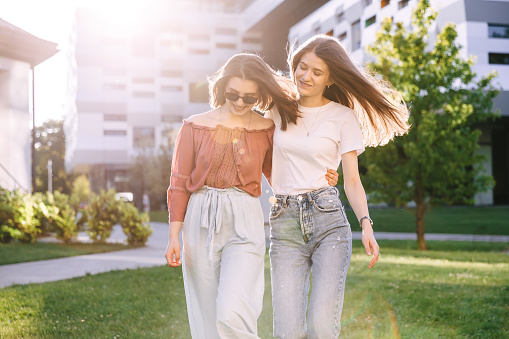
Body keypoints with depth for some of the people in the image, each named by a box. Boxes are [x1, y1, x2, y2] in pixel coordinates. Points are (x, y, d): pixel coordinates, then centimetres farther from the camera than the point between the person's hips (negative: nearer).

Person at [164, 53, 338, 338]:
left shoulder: (266, 130, 4)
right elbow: (179, 183, 5)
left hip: (244, 225, -1)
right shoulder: (196, 127, 4)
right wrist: (174, 237, 0)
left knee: (232, 315, -17)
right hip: (201, 223, 2)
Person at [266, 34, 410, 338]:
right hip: (285, 224, 2)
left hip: (329, 220, -2)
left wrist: (366, 224, -15)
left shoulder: (344, 117, 5)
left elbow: (352, 181, 0)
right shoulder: (278, 109, 12)